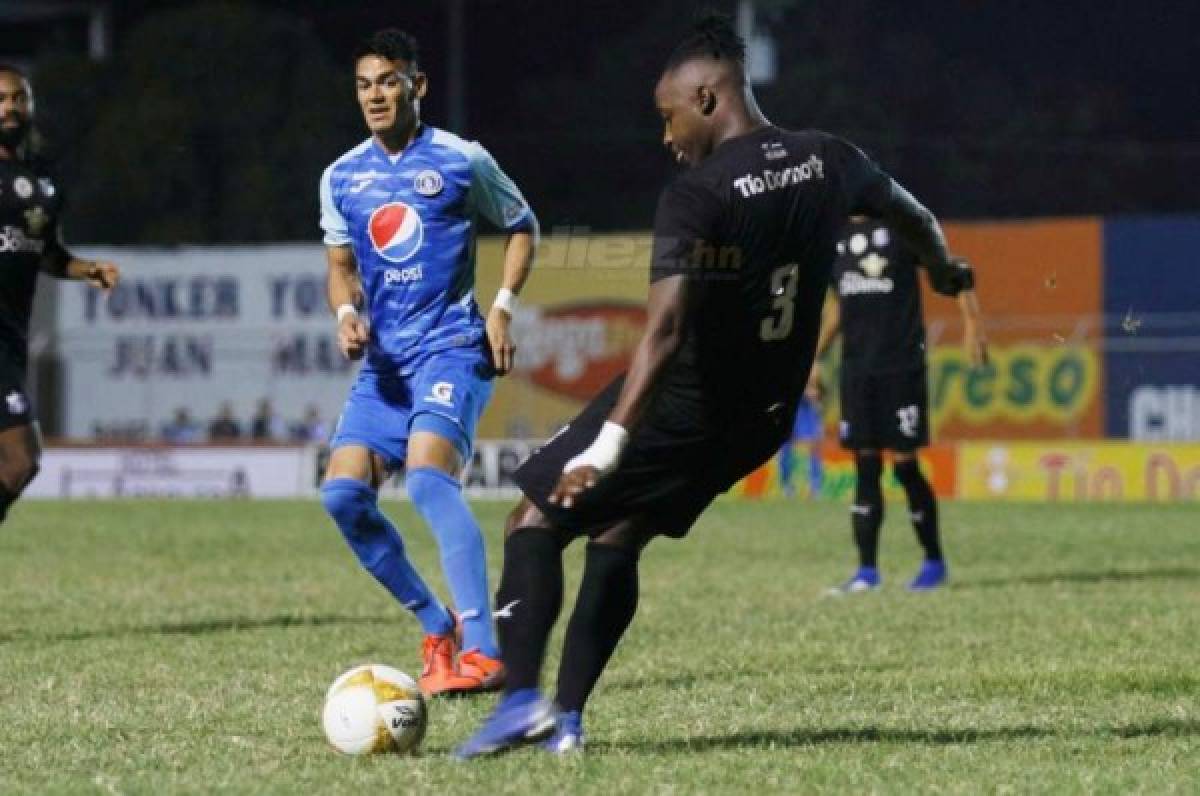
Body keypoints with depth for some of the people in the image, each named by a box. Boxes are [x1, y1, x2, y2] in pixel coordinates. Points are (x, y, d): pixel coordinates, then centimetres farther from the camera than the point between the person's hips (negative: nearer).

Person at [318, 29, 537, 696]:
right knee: (344, 493, -8)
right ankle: (439, 630, 9)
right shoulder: (343, 177, 11)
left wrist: (504, 308, -3)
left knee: (427, 476, -27)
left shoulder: (461, 161, -2)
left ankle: (484, 651, -32)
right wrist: (348, 314, -2)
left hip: (452, 348, -6)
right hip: (384, 361, 6)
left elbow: (523, 226, 9)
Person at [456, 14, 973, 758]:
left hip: (682, 409, -7)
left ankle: (523, 698, -13)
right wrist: (947, 271, 46)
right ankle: (569, 718, 13)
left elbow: (666, 329, -31)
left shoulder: (695, 195, -19)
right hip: (760, 418, 7)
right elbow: (914, 217, 23)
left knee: (536, 521, 4)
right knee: (617, 537, 20)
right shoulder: (831, 162, 2)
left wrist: (612, 438, -38)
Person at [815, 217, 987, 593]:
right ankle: (867, 572, 4)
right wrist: (815, 357, 21)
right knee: (865, 467, 3)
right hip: (856, 369, 5)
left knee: (904, 464, -4)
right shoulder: (837, 235, 13)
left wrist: (972, 322, -15)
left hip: (902, 367, -5)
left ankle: (934, 561, 12)